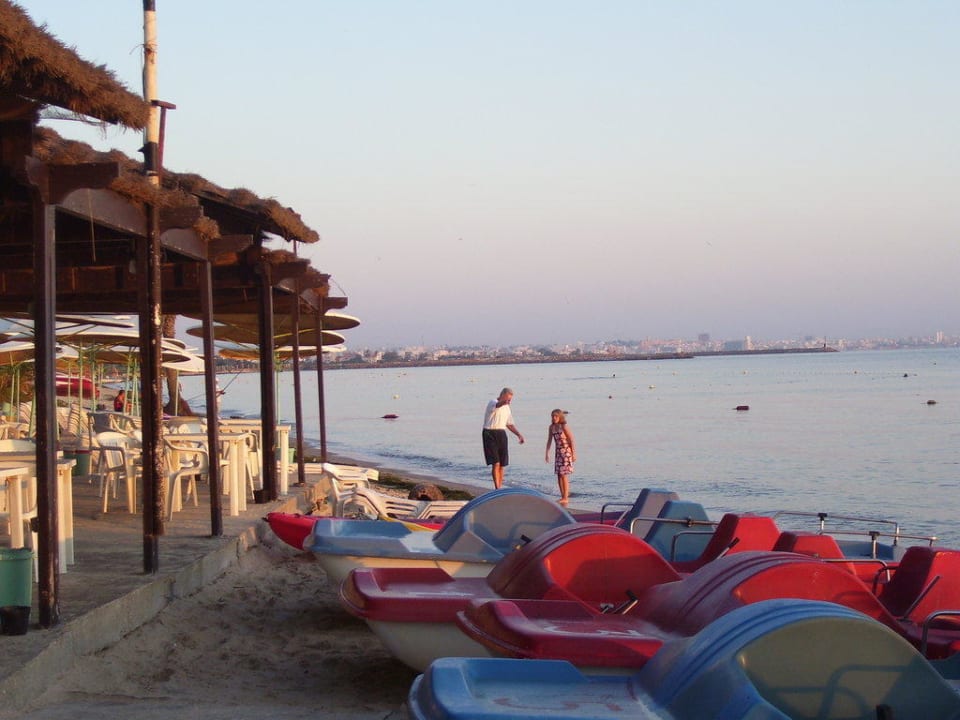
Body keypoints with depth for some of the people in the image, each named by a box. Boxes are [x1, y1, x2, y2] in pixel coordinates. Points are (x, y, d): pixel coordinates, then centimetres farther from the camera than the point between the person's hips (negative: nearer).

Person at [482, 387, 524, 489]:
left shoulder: (507, 408, 14)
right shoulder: (492, 403, -10)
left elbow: (509, 424, 26)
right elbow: (497, 405, -37)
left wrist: (519, 434, 15)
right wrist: (504, 402, -59)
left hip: (501, 435, 7)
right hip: (490, 434, -7)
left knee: (502, 464, 6)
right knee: (496, 463, -15)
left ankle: (499, 489, 14)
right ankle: (497, 489, -17)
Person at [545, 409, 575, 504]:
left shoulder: (564, 427, -13)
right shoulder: (551, 427, 4)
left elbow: (571, 440, -10)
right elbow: (549, 441, 12)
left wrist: (574, 454, -12)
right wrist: (546, 453, 10)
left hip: (566, 452, -6)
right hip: (558, 452, 6)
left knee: (563, 475, -8)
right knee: (559, 475, 7)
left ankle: (566, 498, -5)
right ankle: (563, 496, 15)